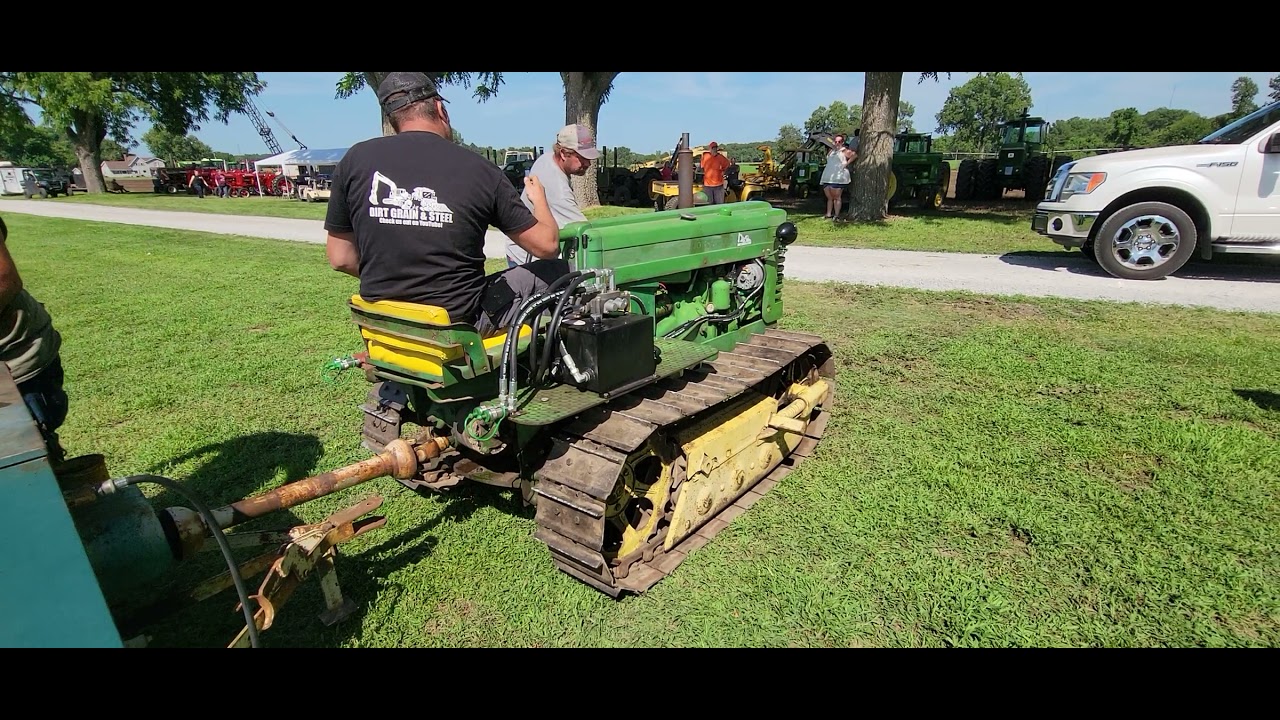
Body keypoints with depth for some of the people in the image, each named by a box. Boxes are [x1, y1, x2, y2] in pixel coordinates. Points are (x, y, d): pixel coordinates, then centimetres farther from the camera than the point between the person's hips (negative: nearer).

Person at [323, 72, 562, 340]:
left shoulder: (355, 161, -3)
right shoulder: (480, 169, -10)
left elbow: (340, 259, 2)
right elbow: (547, 245, -3)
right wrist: (539, 199, 17)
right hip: (458, 319, -4)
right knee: (558, 272, 13)